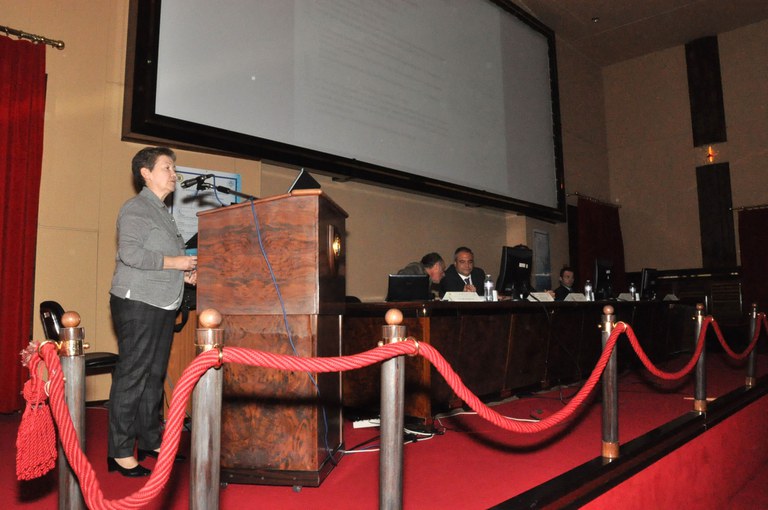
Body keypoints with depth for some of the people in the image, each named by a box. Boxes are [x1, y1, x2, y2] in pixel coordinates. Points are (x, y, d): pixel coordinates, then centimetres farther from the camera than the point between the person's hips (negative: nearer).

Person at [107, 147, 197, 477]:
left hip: (162, 304, 9)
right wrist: (173, 263, -15)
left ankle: (150, 440, 24)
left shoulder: (163, 212, 20)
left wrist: (184, 275, 10)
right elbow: (130, 253, -20)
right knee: (131, 376, -4)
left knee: (154, 376, 13)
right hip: (137, 303, -9)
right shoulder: (136, 208, -7)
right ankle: (121, 452, 5)